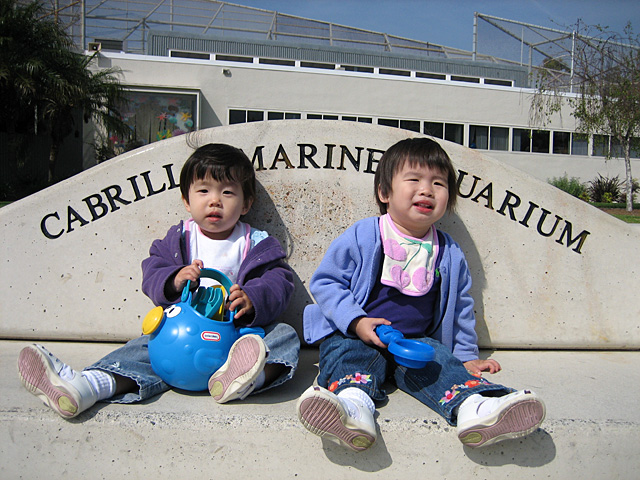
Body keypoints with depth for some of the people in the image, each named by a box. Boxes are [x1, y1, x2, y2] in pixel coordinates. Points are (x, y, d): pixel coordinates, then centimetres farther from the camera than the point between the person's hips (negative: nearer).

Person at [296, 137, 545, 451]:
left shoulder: (450, 254, 8)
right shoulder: (362, 236, -3)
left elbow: (461, 307, 21)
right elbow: (325, 281, -3)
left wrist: (467, 355, 19)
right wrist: (356, 321, -15)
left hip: (418, 342, 3)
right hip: (355, 336, -2)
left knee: (441, 361, -25)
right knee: (348, 354, -31)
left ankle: (472, 406, -49)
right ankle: (352, 400, -59)